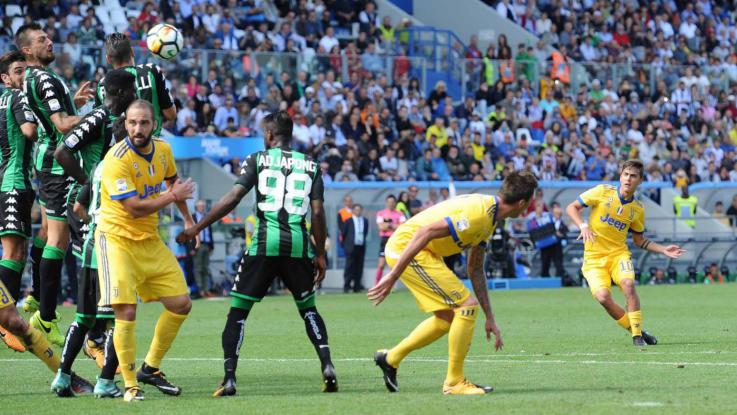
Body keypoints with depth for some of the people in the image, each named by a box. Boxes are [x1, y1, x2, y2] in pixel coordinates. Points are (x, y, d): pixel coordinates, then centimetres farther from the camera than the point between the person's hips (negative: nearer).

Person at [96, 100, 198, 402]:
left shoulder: (162, 150, 2)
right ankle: (130, 385, -3)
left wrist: (188, 220, 21)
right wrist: (173, 196, -15)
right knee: (126, 312, -16)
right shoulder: (117, 159, -21)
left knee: (181, 305, 8)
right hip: (117, 238, -7)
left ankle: (150, 368, 24)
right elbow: (134, 208, -25)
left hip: (150, 240, 7)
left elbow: (173, 182, 24)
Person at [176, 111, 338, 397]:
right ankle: (327, 367, 4)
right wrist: (320, 254, 14)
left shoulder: (258, 160, 5)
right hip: (299, 244, 3)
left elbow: (232, 199, -3)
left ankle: (229, 379, -4)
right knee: (308, 308, 20)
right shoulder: (310, 165, 12)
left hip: (265, 243, -3)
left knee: (238, 309, 5)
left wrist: (197, 228, 1)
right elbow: (317, 213, 6)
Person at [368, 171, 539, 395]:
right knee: (467, 305, -11)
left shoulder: (488, 217, 10)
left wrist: (489, 318, 17)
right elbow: (425, 232, -29)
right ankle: (454, 382, -3)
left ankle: (391, 358, 30)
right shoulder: (478, 213, -23)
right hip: (406, 248, -10)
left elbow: (476, 270, 18)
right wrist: (393, 276, -28)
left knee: (449, 317, 19)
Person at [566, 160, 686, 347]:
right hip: (594, 257, -2)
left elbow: (638, 240, 18)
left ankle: (638, 335, -17)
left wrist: (664, 250, 6)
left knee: (628, 284, -29)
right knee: (603, 296, -24)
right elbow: (571, 208, 1)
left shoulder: (638, 209, 5)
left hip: (619, 254, 2)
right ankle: (637, 331, -5)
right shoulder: (603, 192, -4)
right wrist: (583, 226, -17)